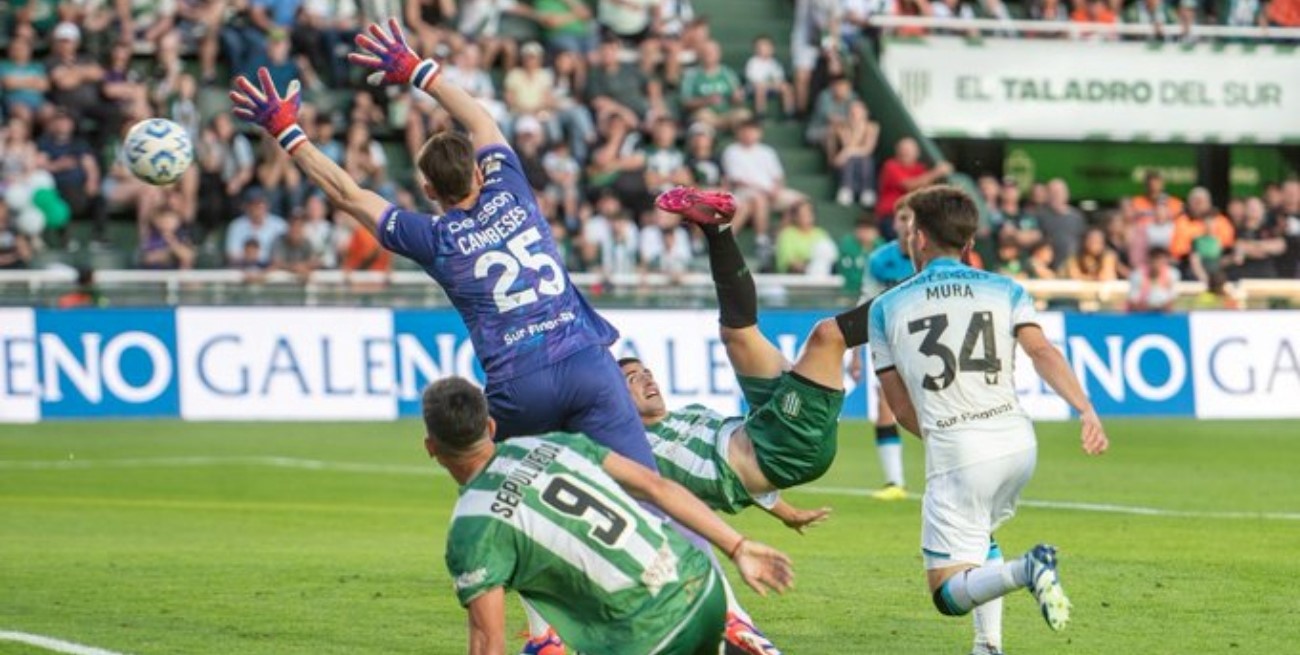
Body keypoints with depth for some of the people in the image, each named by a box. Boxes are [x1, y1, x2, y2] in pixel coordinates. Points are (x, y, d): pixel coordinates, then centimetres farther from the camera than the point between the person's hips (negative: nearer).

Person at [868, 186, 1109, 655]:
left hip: (954, 453, -4)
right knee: (978, 536, 32)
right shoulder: (1005, 290, 11)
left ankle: (1024, 569, -30)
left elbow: (901, 408, 11)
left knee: (949, 593, -1)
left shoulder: (886, 308, 9)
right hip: (1017, 440, 4)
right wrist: (1086, 410, -18)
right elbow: (1043, 353, -7)